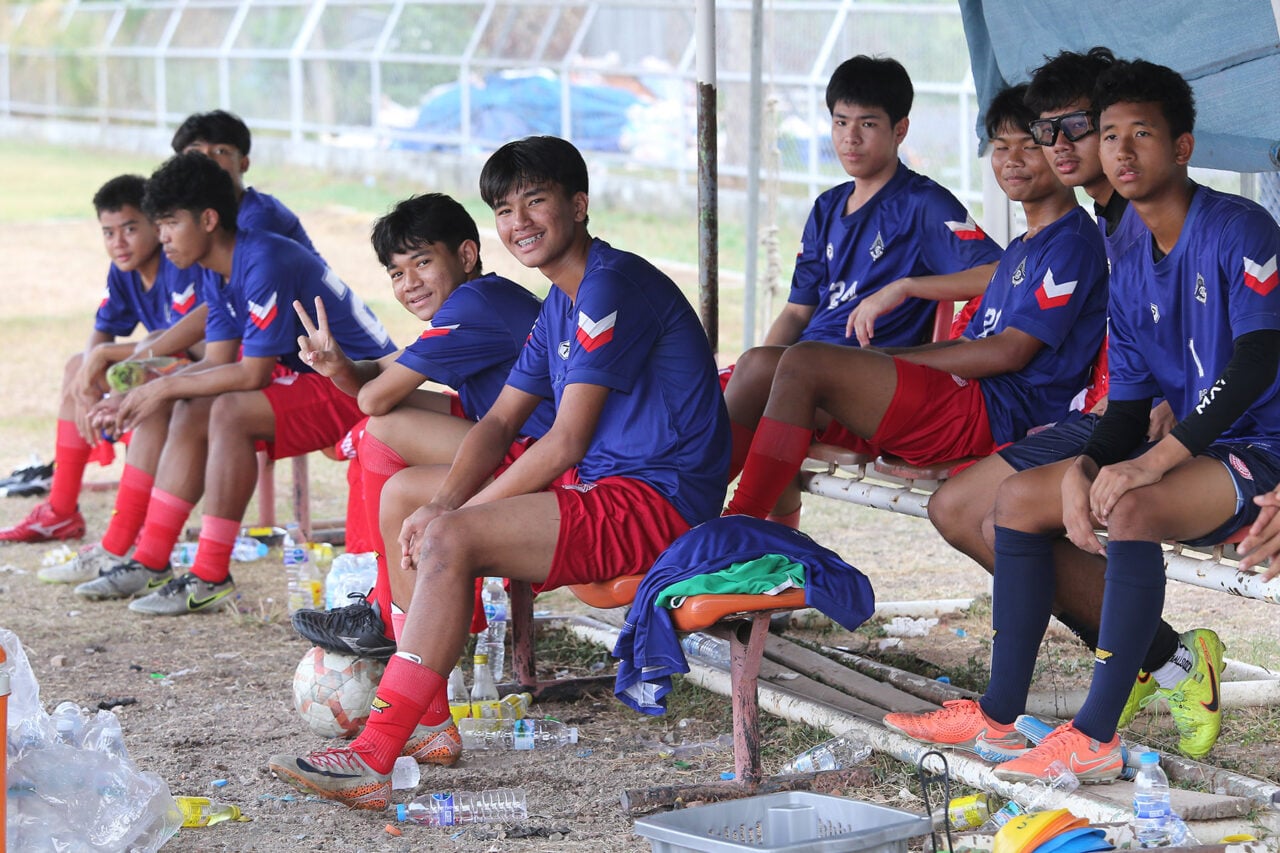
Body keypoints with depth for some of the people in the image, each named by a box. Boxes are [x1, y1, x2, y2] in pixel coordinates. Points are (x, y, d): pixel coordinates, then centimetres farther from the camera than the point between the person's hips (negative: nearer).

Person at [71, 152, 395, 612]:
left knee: (231, 412, -27)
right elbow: (218, 364, 6)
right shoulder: (223, 274, 7)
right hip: (314, 373, 10)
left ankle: (211, 577, -21)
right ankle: (150, 564, 7)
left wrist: (166, 387, -17)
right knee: (192, 412, 6)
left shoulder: (264, 263, -23)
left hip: (363, 381, -10)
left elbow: (252, 374, -25)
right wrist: (139, 390, -7)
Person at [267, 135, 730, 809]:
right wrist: (444, 502, -5)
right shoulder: (559, 307, 17)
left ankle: (374, 756, -29)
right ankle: (429, 720, 6)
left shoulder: (613, 286, -15)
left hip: (655, 502, -11)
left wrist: (455, 516, -15)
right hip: (600, 487, 11)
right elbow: (500, 422, 14)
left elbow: (566, 443, -19)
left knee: (449, 540, -27)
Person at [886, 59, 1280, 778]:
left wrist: (1154, 460, -28)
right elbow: (1131, 407, 10)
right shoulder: (1131, 274, 12)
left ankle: (1095, 739, -31)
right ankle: (1000, 718, 6)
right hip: (1191, 453, 9)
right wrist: (1083, 470, -12)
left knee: (1131, 509, -35)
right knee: (1021, 497, 5)